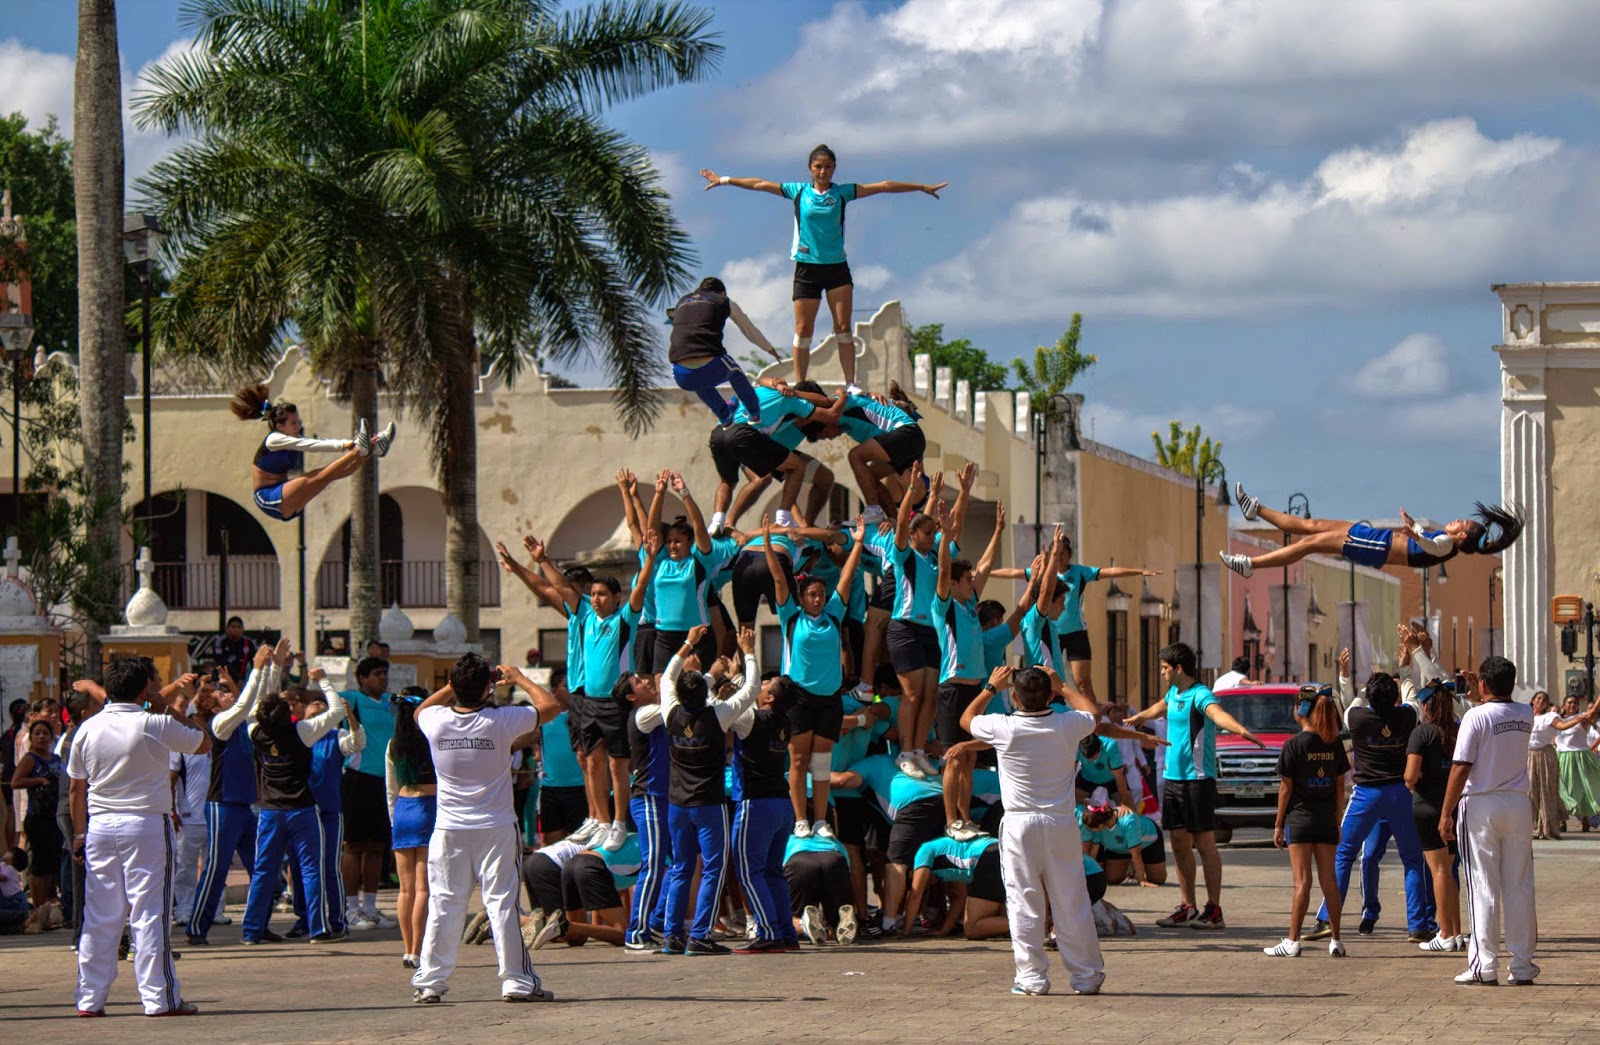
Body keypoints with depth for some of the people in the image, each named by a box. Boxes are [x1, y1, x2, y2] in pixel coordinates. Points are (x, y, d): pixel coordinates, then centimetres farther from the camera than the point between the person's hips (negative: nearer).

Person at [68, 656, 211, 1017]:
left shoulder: (89, 728, 4)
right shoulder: (156, 726, -9)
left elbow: (77, 787, 8)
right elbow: (204, 742, 5)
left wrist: (79, 833, 17)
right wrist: (168, 709, 8)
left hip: (100, 825, 4)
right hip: (147, 823, -4)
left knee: (99, 916, 8)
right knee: (149, 912, -2)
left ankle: (90, 998, 10)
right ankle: (159, 998, -3)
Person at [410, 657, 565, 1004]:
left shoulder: (437, 722, -6)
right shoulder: (502, 721, -14)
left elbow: (420, 710, 20)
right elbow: (551, 706, 0)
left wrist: (456, 685, 16)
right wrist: (519, 679, 11)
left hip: (449, 830, 2)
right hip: (496, 829, -2)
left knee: (444, 905, 6)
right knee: (502, 903, 1)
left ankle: (429, 983, 6)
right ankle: (517, 981, 3)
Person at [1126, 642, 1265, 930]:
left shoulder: (1200, 695, -15)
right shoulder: (1174, 693, 13)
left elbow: (1218, 713, -37)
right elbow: (1160, 708, 37)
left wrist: (1242, 731, -57)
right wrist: (1135, 719, 56)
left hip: (1198, 779, -8)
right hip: (1173, 778, 8)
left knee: (1205, 843, -5)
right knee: (1180, 843, 9)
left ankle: (1214, 909, -2)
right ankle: (1188, 907, 16)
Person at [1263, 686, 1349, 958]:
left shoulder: (1294, 745, -9)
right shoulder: (1334, 745, 3)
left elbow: (1286, 788, -8)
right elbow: (1340, 787, 7)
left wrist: (1278, 825, -1)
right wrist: (1337, 822, 15)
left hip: (1300, 817, -4)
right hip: (1327, 819, 4)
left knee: (1302, 881, -5)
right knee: (1329, 880, 8)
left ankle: (1292, 941, -5)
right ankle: (1336, 940, 9)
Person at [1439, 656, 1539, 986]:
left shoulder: (1475, 716, -11)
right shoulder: (1526, 715, 5)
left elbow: (1461, 768, -14)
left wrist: (1446, 813, -10)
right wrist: (1479, 696, 29)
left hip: (1481, 806, -4)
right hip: (1519, 804, 4)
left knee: (1483, 888, -2)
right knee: (1520, 887, 7)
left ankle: (1484, 966, -4)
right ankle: (1523, 965, 8)